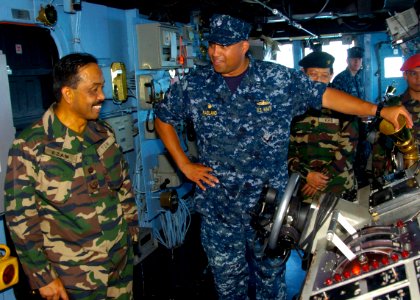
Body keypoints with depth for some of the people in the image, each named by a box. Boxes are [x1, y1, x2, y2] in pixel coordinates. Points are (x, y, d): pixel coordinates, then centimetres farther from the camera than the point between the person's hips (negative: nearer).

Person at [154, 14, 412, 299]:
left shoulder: (280, 78, -7)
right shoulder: (194, 85, -4)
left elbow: (324, 95, -3)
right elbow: (163, 118, 9)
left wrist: (380, 111, -9)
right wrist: (184, 164, 1)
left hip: (269, 204, 0)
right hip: (218, 209, 1)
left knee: (271, 277, 19)